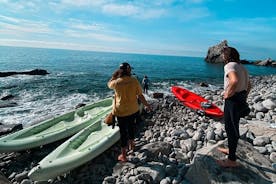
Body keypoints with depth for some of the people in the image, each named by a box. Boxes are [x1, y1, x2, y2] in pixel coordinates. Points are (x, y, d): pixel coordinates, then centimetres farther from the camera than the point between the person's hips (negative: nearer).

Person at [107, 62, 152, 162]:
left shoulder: (116, 82, -15)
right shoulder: (134, 81, -10)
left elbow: (109, 84, 9)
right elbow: (140, 96, -6)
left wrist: (115, 75, 6)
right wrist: (147, 105, 8)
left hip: (121, 111, -2)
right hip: (133, 110, 3)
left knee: (123, 131, 8)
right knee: (131, 125, 27)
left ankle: (123, 155, 21)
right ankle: (131, 143, 49)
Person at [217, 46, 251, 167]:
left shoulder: (229, 66, -15)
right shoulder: (242, 67, 15)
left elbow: (235, 80, -34)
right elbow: (248, 85, 19)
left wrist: (228, 94, -21)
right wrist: (244, 98, 22)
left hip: (233, 100, -9)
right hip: (241, 99, 10)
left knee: (231, 128, 0)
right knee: (232, 126, 22)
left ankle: (232, 160, 13)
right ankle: (230, 149, 39)